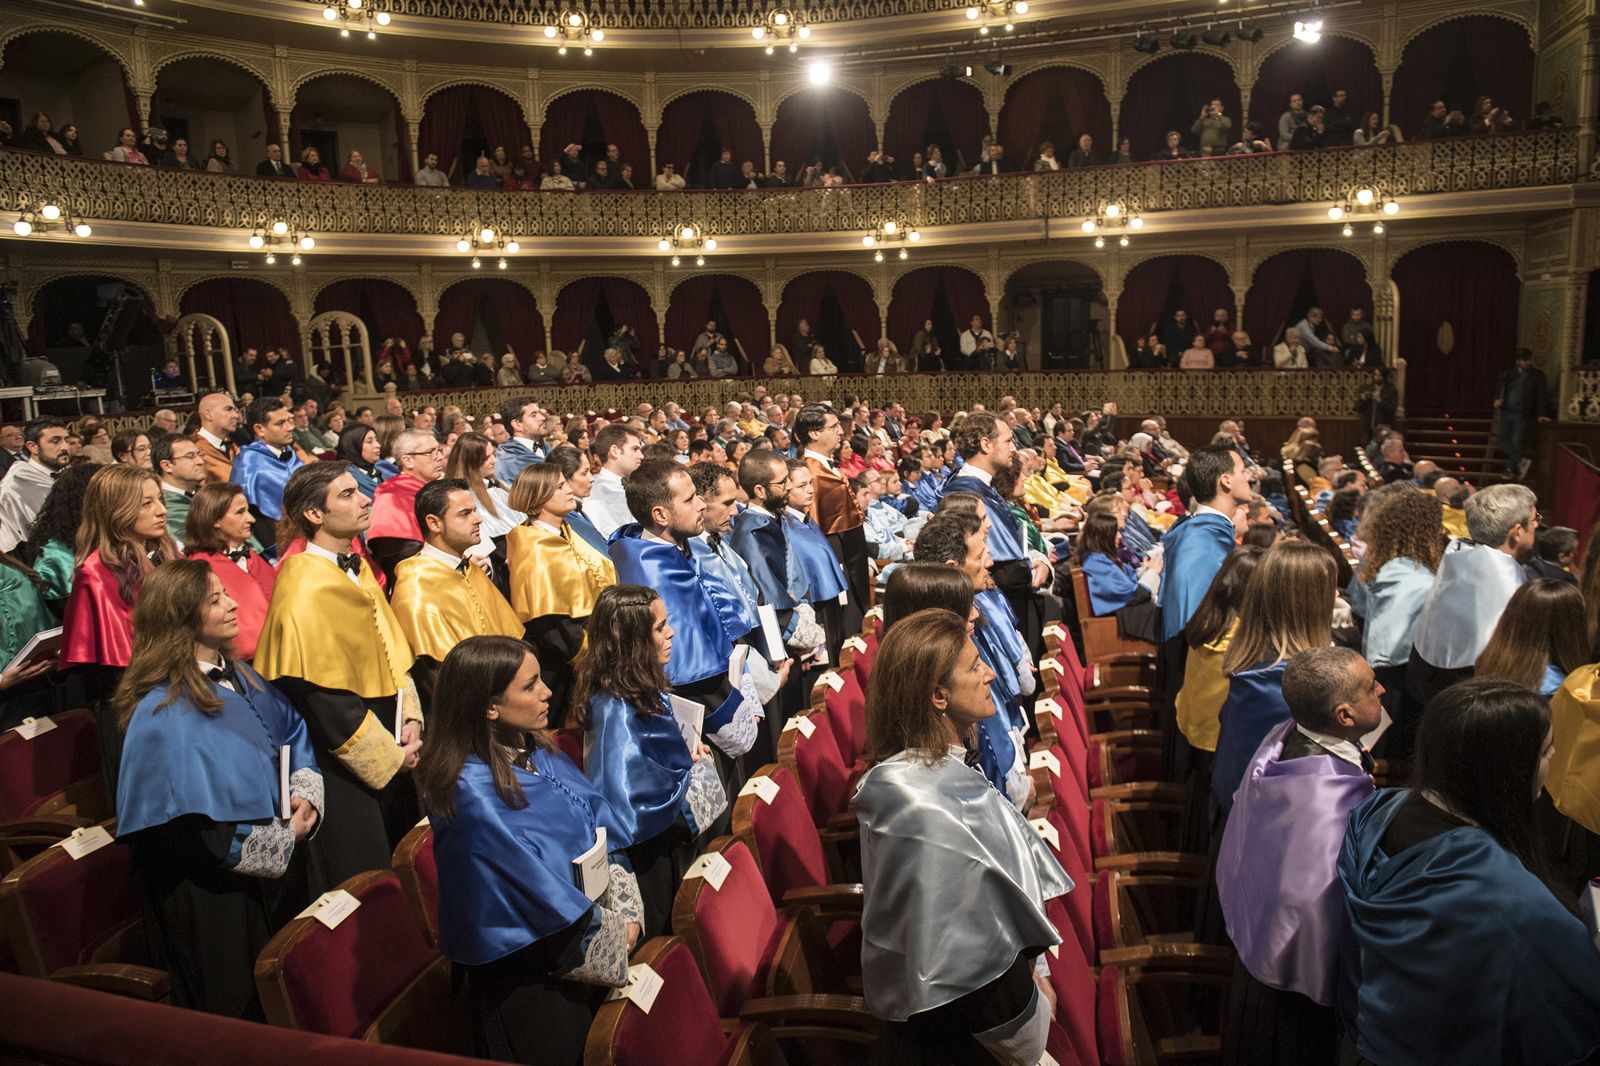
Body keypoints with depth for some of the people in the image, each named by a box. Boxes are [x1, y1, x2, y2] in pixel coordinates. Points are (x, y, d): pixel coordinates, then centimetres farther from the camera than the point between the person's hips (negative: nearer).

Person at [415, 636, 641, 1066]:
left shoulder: (538, 751, -1)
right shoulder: (473, 792, -26)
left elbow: (603, 827, 1)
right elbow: (535, 886, -23)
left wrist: (627, 912, -9)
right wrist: (611, 933, -12)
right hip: (525, 971, -7)